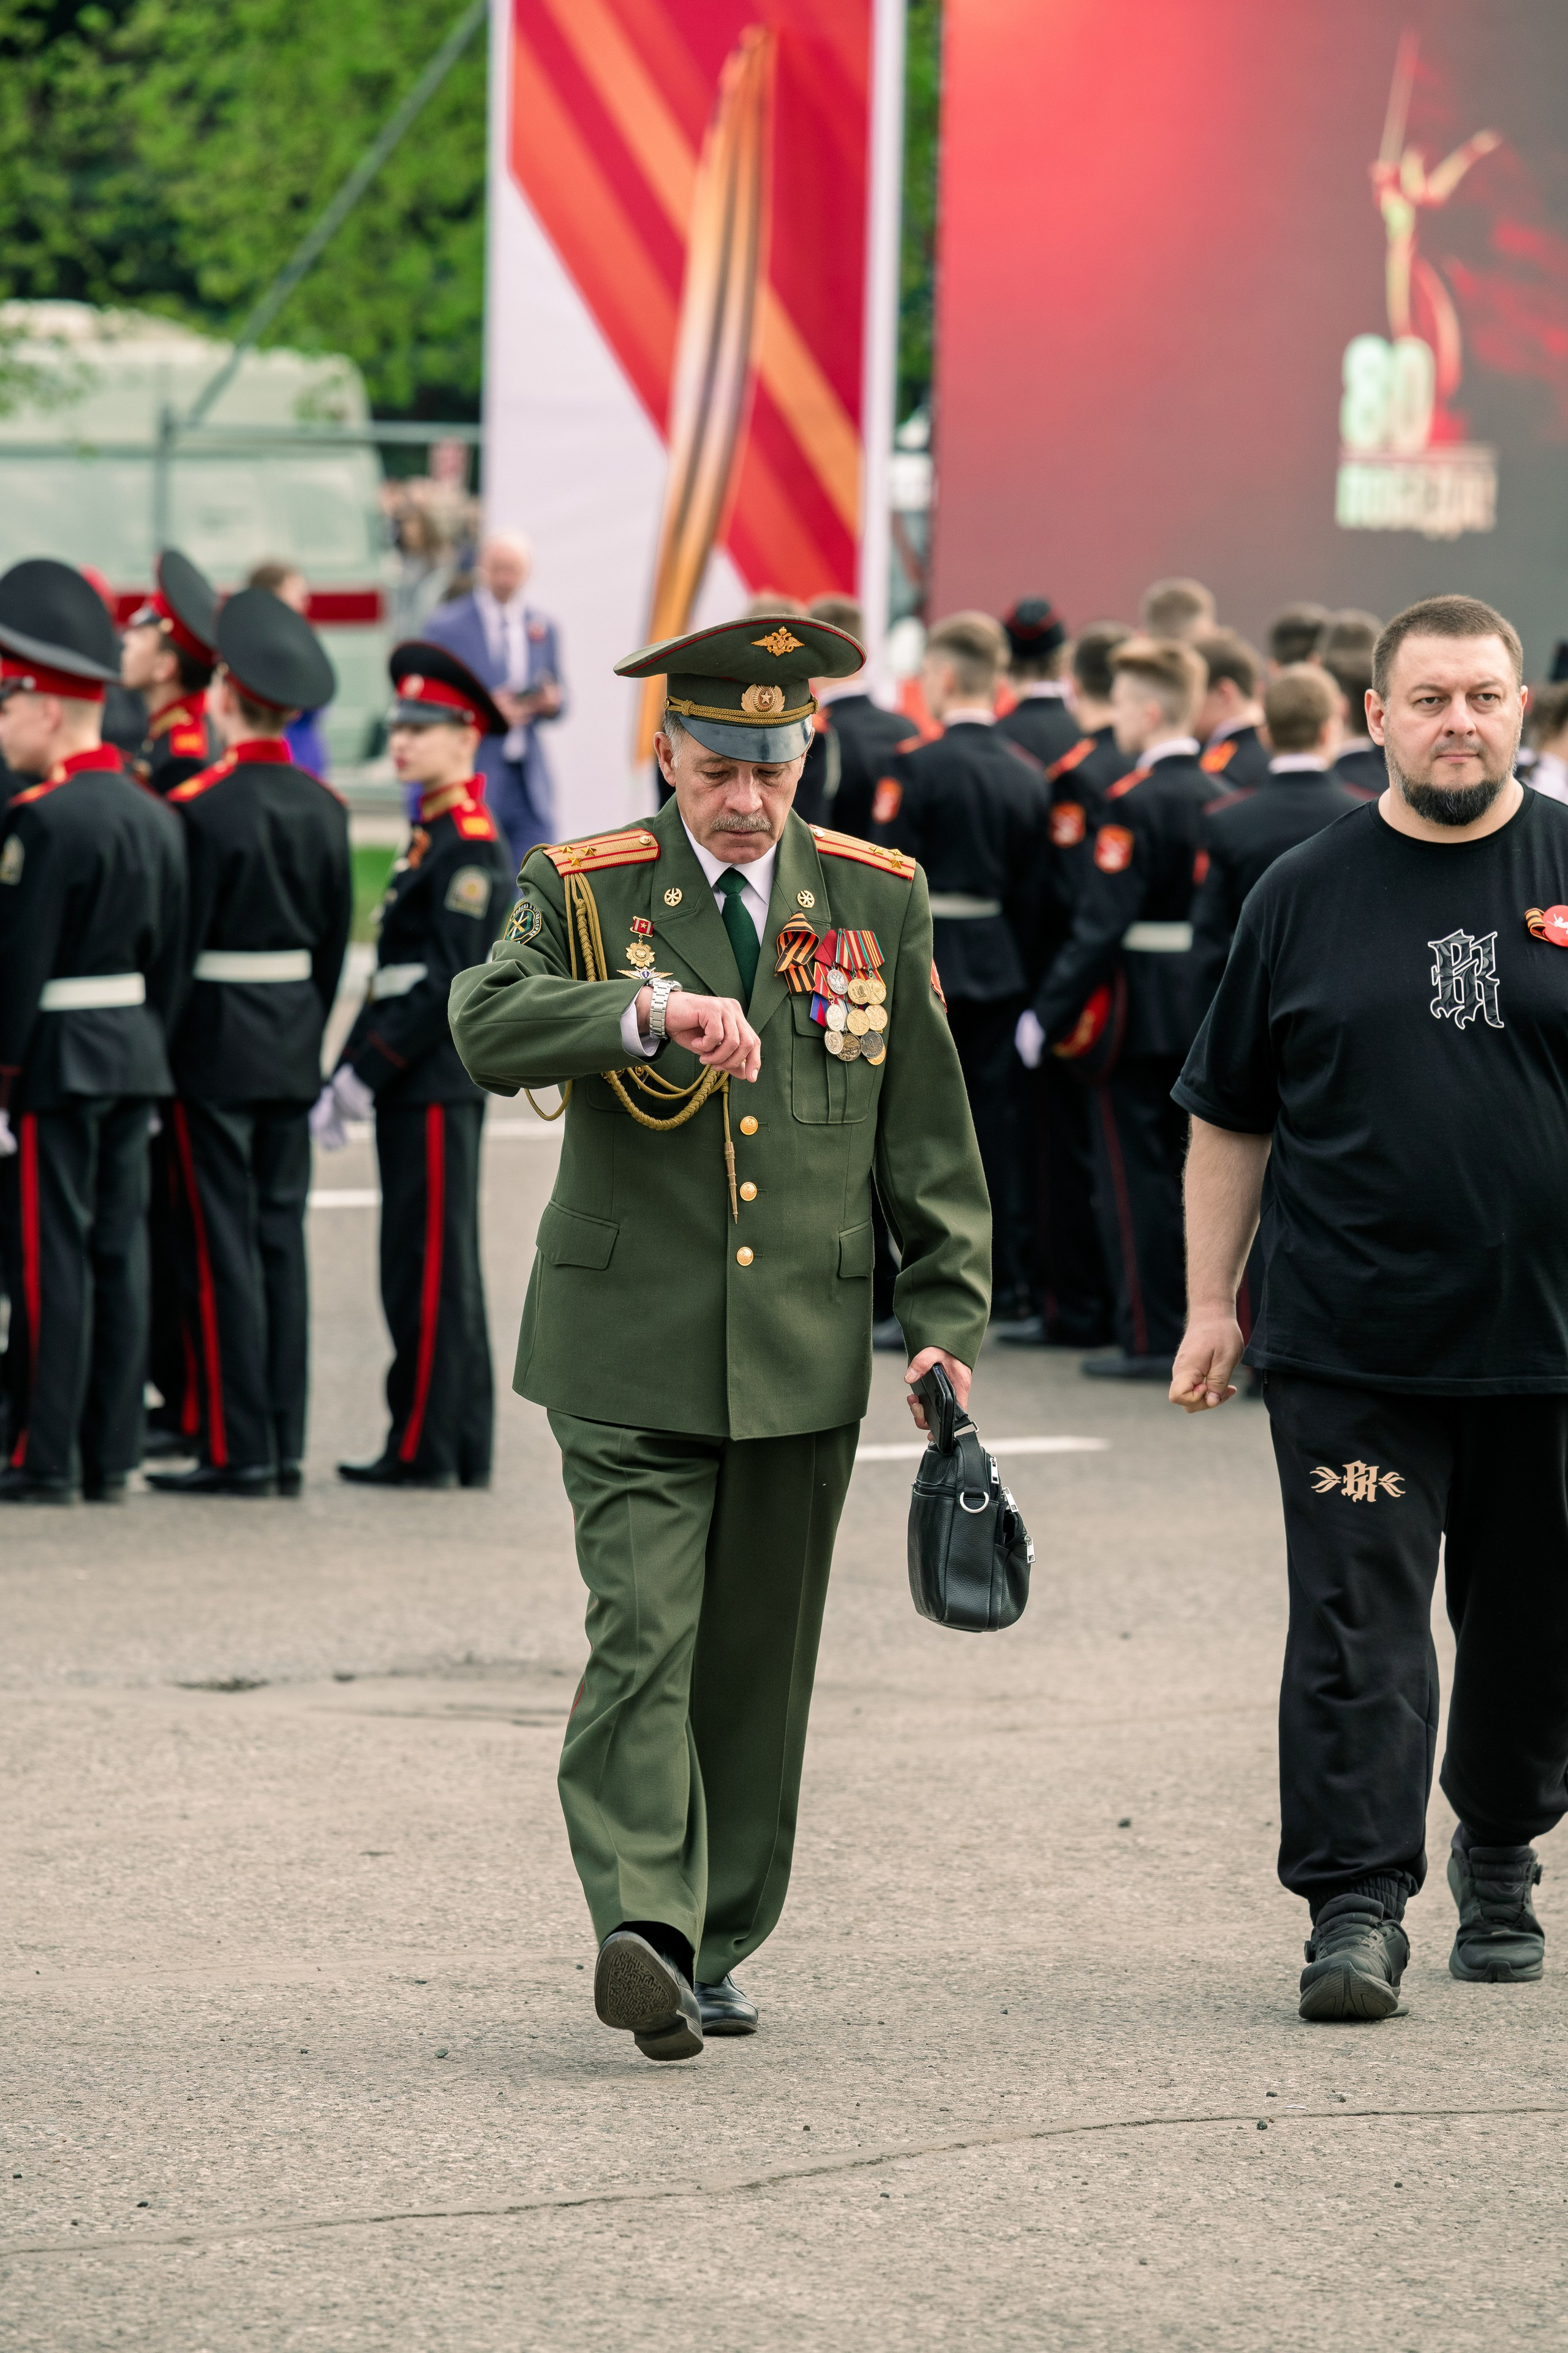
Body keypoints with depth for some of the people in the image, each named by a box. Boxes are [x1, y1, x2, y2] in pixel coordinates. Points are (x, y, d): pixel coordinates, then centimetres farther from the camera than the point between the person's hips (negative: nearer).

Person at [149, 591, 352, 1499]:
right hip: (294, 1048, 6)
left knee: (223, 1245, -3)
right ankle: (285, 1447, 10)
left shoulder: (201, 808, -15)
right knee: (282, 1237, 9)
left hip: (215, 1043, -6)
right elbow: (337, 936, 11)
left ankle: (239, 1449, -4)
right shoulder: (325, 808, 5)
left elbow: (176, 938, -13)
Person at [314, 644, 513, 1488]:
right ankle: (463, 1447, 14)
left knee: (430, 1268, -6)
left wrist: (366, 1071, -17)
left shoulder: (472, 847, -13)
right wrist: (345, 1077, 13)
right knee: (439, 1268, 11)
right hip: (414, 1082, 10)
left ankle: (425, 1447, -4)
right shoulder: (432, 839, 17)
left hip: (436, 1084, -10)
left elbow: (449, 981, -19)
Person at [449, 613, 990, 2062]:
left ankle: (718, 1946, 17)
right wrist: (649, 1009, -33)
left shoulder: (877, 900, 7)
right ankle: (645, 1929, -24)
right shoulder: (582, 892, 0)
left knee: (757, 1663, 8)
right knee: (642, 1638, -15)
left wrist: (946, 1314, 5)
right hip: (630, 1346, -3)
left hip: (804, 1350, 3)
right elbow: (488, 1029, -18)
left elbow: (929, 1129, 11)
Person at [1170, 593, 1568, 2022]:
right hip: (1350, 1348, -1)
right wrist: (1212, 1301, 7)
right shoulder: (1307, 895, 4)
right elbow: (1232, 1117, 11)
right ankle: (1357, 1905, -6)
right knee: (1358, 1631, -7)